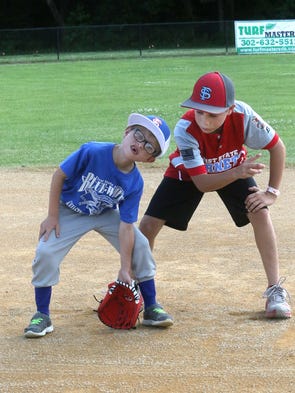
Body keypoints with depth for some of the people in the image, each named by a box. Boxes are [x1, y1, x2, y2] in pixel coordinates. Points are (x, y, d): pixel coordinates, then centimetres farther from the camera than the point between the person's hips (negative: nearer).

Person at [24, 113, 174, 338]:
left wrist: (125, 270, -21)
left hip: (106, 214, 2)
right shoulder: (92, 152, -34)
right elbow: (59, 176, -19)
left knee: (140, 246, -10)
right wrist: (52, 216, -16)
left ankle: (151, 308, 9)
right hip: (70, 212, -2)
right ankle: (42, 317, -3)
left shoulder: (135, 183, -24)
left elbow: (126, 226, -20)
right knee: (45, 252, -19)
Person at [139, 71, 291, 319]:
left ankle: (276, 291, -9)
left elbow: (277, 147, -19)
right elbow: (201, 183, -35)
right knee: (150, 223, -9)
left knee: (260, 213, -19)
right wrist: (237, 173, -50)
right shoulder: (185, 129, -38)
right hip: (189, 172, -1)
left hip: (233, 167, 1)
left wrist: (272, 192, -21)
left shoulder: (242, 116, -36)